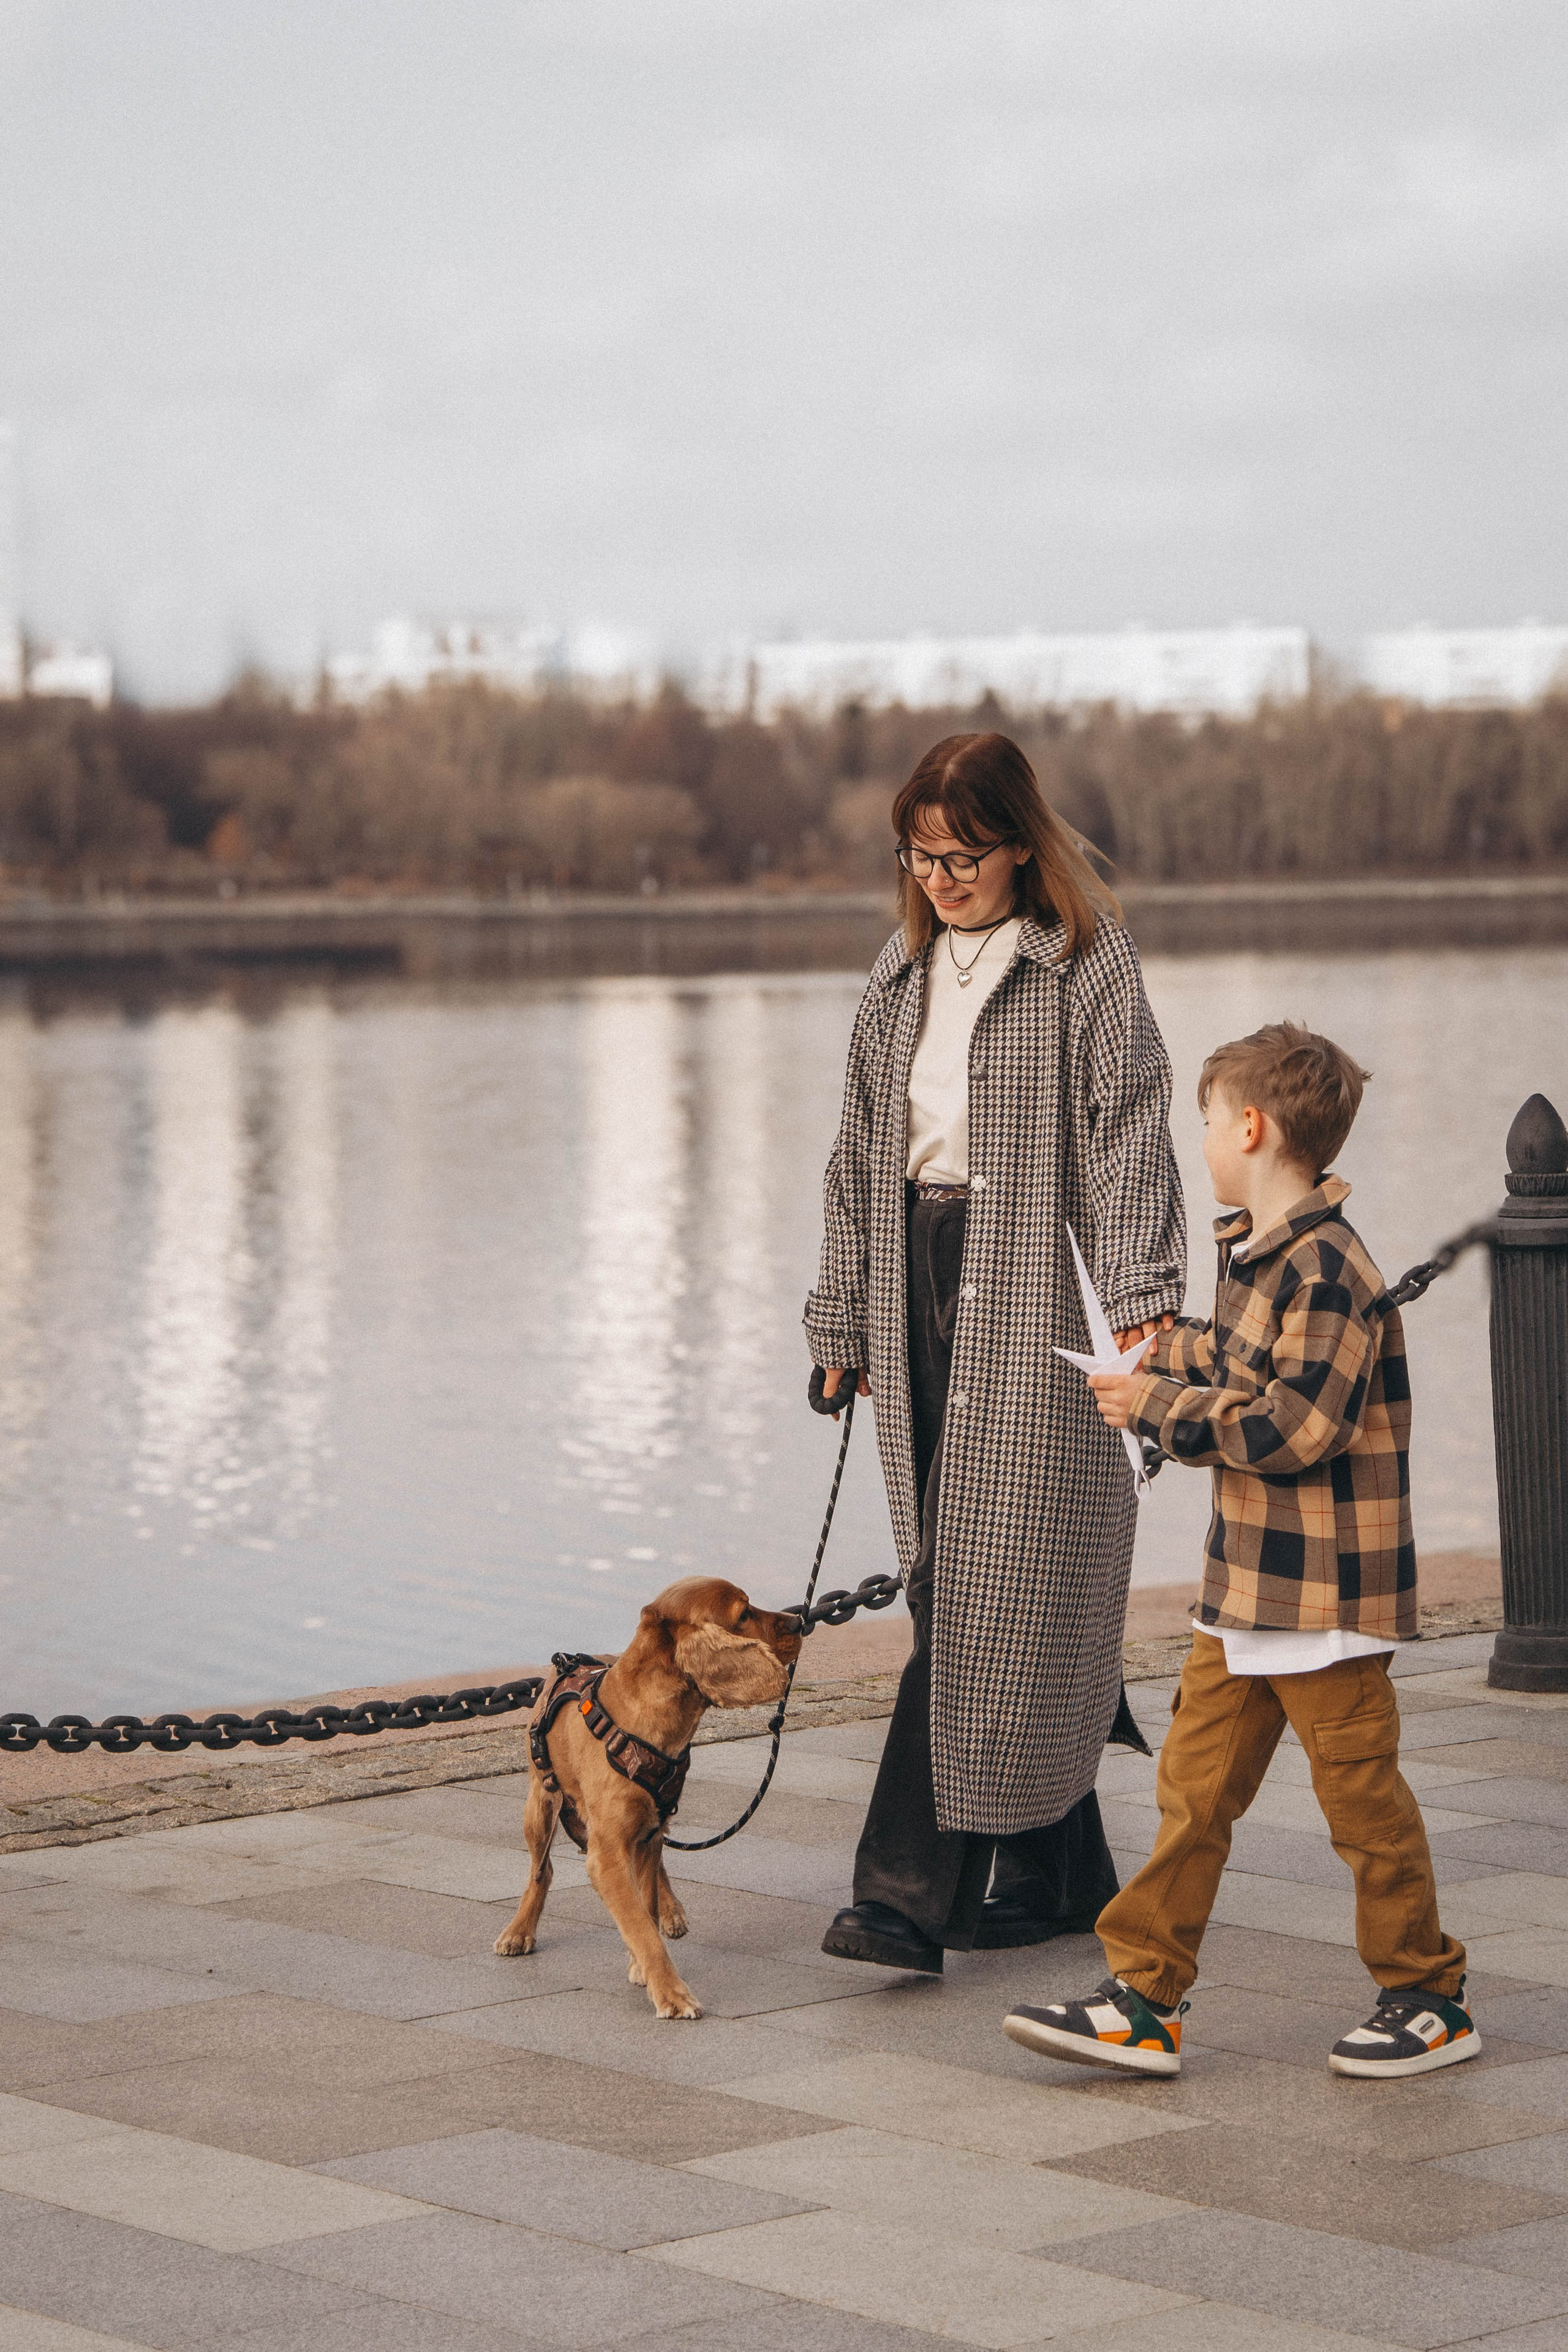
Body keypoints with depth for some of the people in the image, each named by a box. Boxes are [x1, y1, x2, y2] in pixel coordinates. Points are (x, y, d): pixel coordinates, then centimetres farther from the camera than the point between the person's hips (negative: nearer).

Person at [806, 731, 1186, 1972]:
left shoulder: (1086, 965, -4)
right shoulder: (905, 970, 16)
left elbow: (1128, 1139, -12)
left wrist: (1143, 1298, -23)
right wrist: (844, 1315, 18)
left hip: (1027, 1296, -7)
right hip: (918, 1284, 7)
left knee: (991, 1590, -9)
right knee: (958, 1583, 8)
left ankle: (912, 1894, -12)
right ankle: (1059, 1873, 18)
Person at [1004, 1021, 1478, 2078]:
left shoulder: (1328, 1270, -20)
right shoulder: (1255, 1254, 11)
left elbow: (1295, 1430, -24)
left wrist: (1162, 1405, -18)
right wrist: (1164, 1359, 20)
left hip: (1326, 1594, -9)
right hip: (1245, 1587, 9)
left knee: (1363, 1798, 3)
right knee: (1194, 1789, 7)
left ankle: (1432, 2000, 17)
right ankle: (1145, 2003, 10)